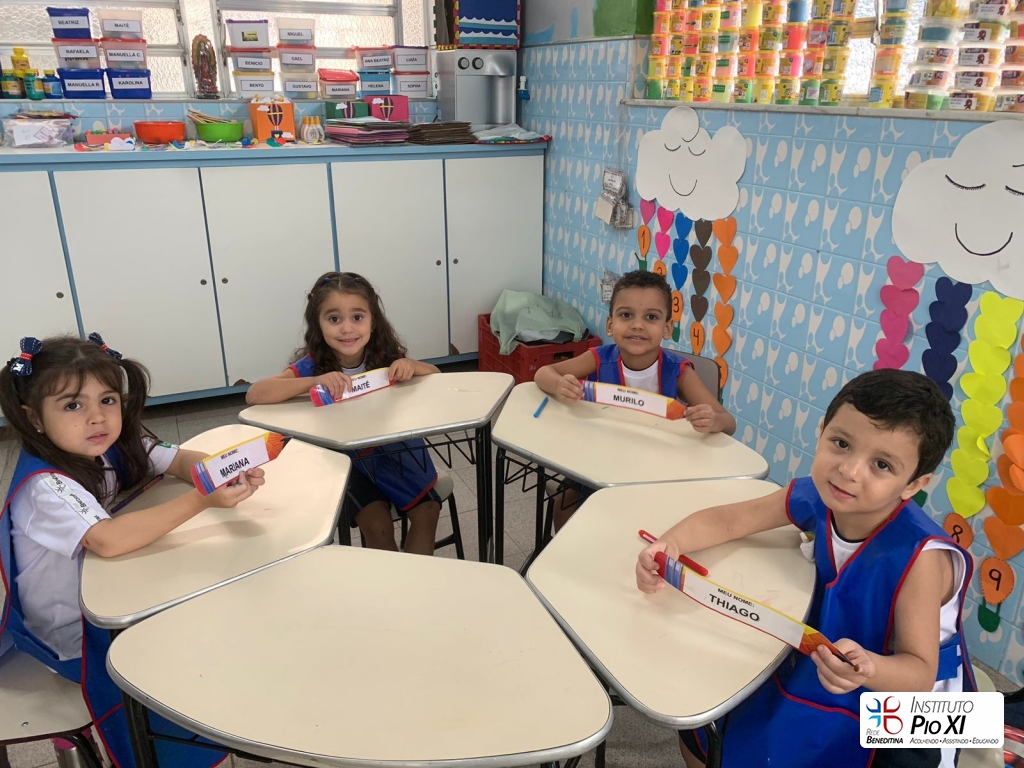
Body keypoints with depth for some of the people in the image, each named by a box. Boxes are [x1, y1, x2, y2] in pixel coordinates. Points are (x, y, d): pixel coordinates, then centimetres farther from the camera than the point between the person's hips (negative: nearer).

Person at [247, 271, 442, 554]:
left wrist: (411, 366, -23)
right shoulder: (312, 365, -17)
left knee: (427, 511, -11)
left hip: (393, 450, 3)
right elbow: (254, 395, -29)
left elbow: (436, 375, 0)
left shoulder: (384, 356, -10)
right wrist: (314, 382, -42)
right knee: (376, 524, -20)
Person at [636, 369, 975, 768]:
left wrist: (868, 669, -48)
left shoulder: (920, 557, -32)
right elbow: (727, 520, -8)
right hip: (822, 673, 5)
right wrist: (669, 544, -26)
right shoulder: (813, 498, -18)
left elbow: (920, 673, -26)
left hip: (901, 699, -4)